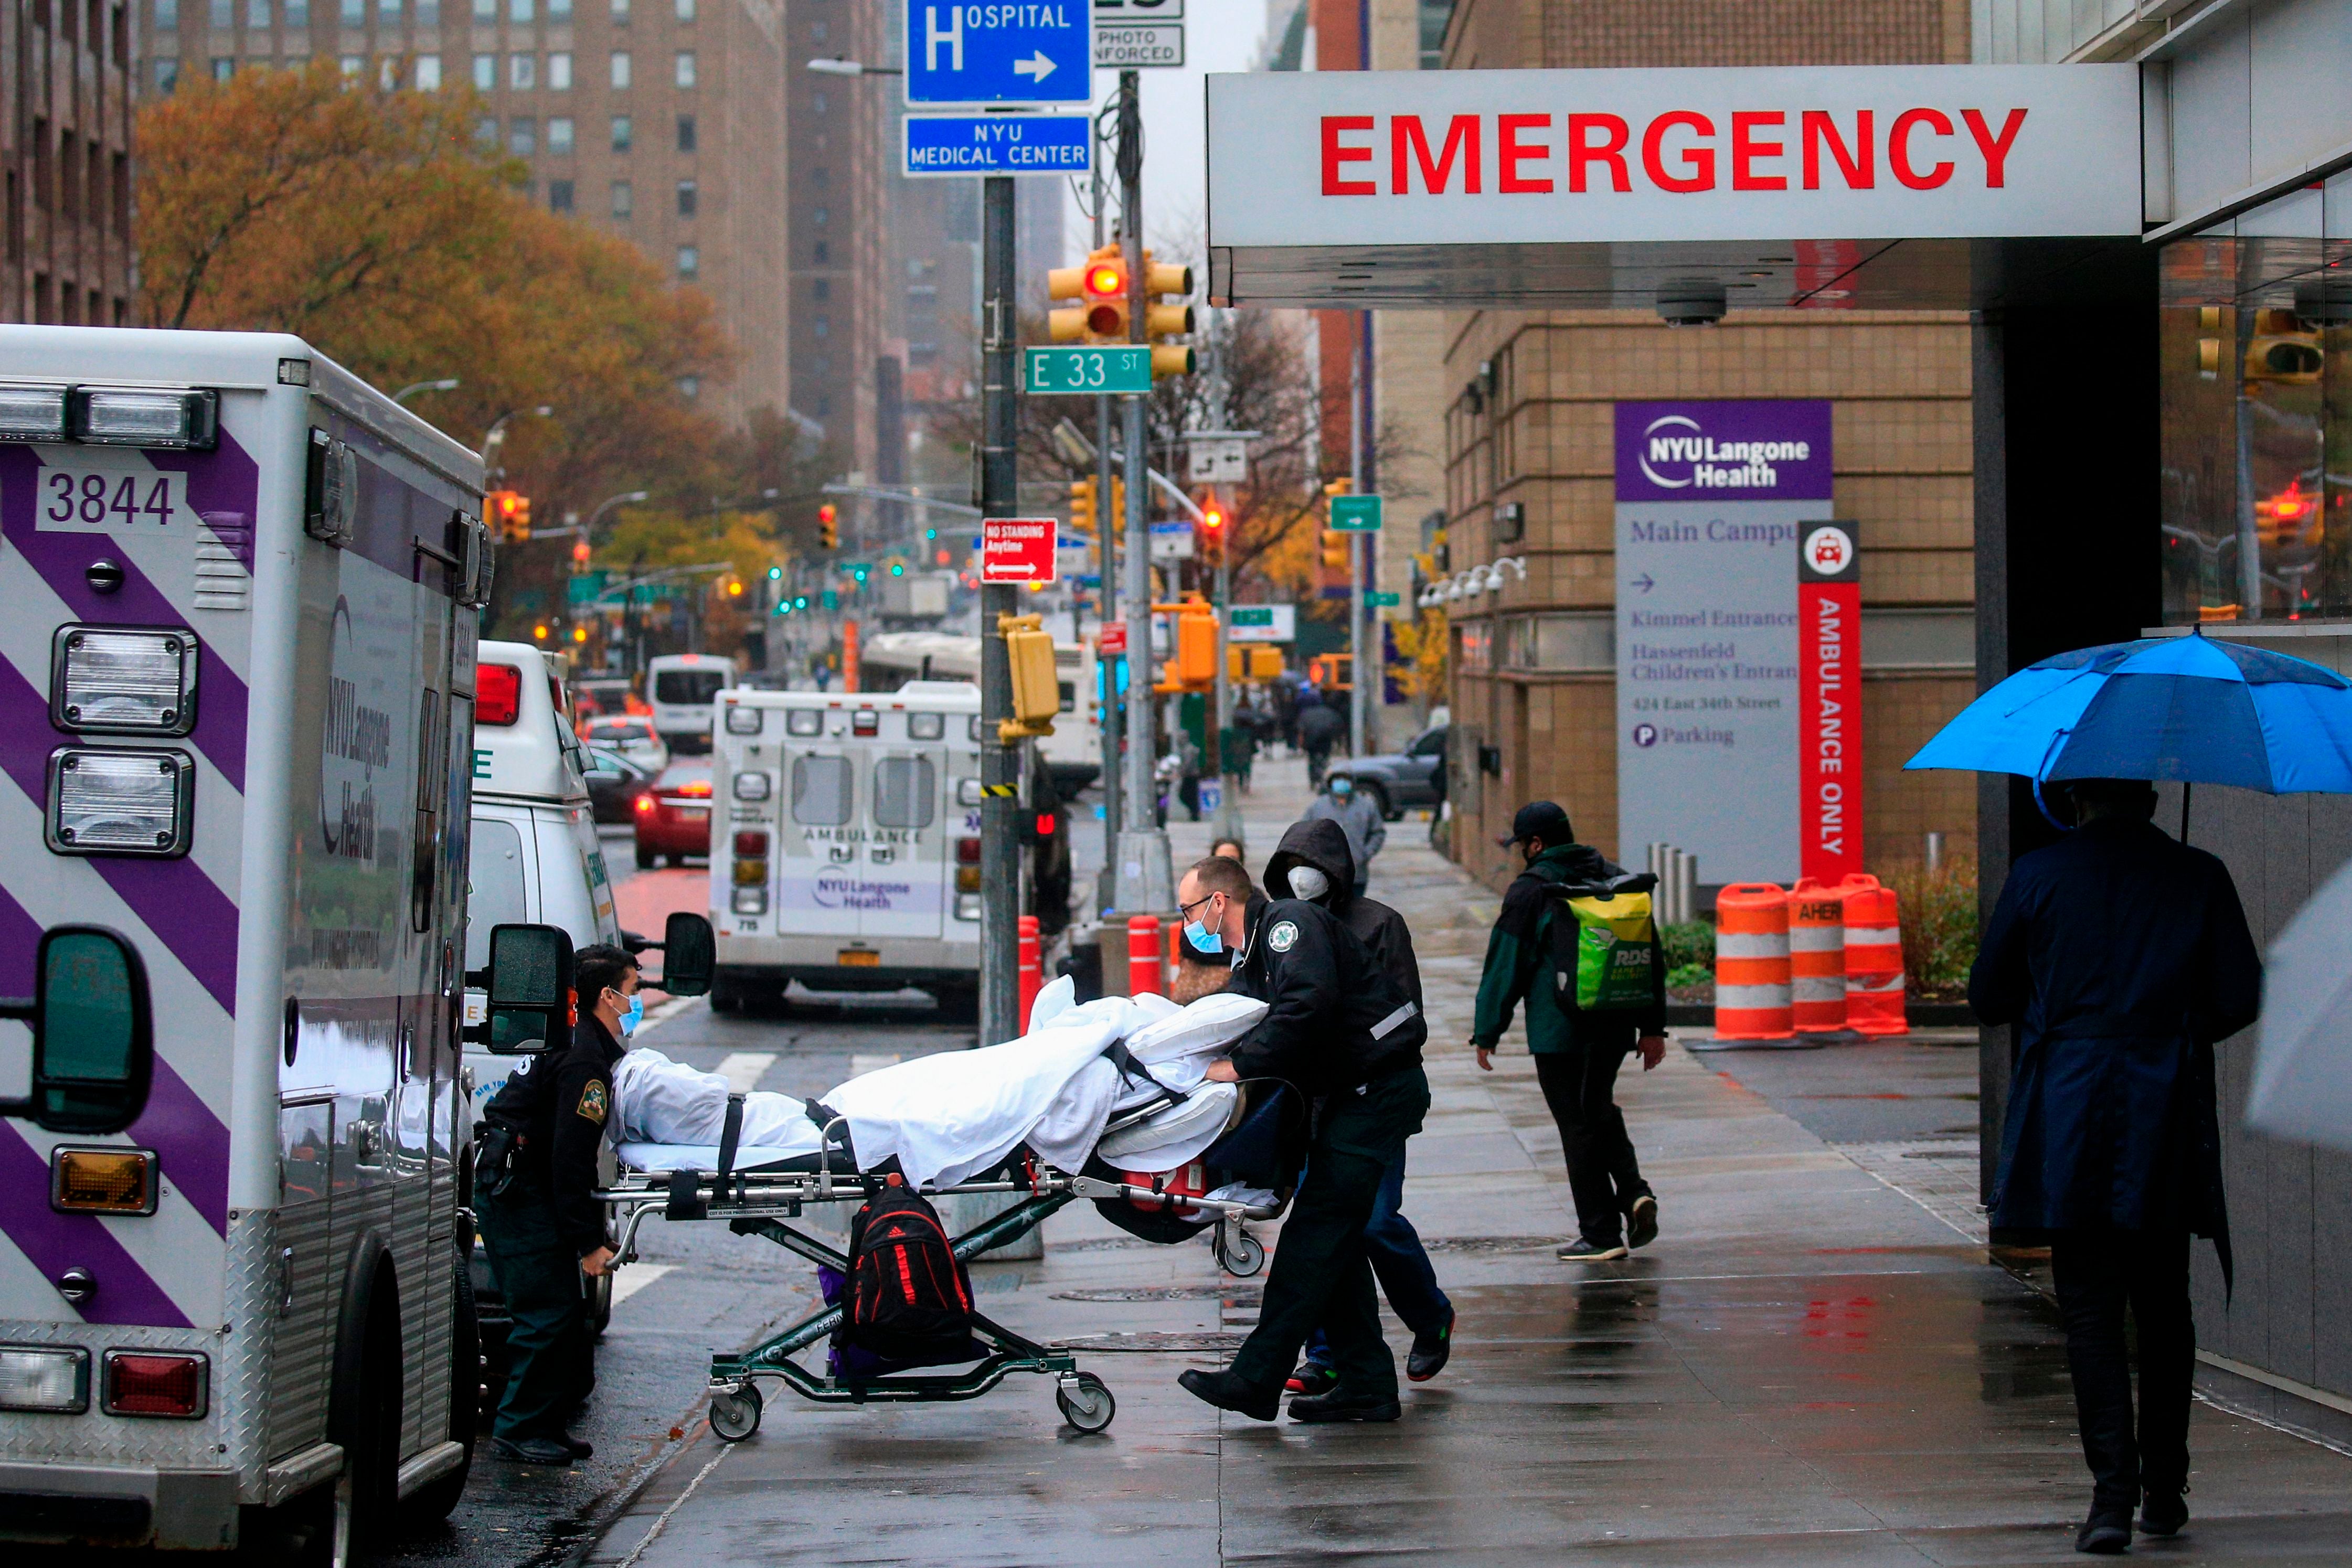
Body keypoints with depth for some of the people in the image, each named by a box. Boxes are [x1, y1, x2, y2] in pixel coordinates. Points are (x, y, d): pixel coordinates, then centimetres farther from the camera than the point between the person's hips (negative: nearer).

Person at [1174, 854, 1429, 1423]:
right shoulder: (1248, 964, 19)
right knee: (1334, 1240, 9)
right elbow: (1241, 1039, 13)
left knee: (1317, 1231, -12)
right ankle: (1367, 1386, 12)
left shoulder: (1289, 922, -11)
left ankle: (1256, 1380, -14)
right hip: (1354, 1095, 10)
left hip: (1380, 1090, -10)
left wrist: (1240, 1066, -24)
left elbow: (1309, 1002, -27)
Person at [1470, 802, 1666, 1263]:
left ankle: (1601, 1234, 1)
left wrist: (1486, 1033, -1)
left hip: (1558, 1030, -6)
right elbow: (1652, 957, 13)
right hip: (1616, 1027, 6)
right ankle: (1634, 1191, 3)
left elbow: (1505, 967, -7)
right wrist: (1652, 1026, 17)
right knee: (1599, 1109, 23)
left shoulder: (1530, 890, -8)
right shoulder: (1617, 879, 10)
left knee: (1578, 1126, -1)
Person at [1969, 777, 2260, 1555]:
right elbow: (2239, 1000, -1)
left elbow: (1988, 996, 4)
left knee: (2091, 1308, -1)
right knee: (2163, 1307, 14)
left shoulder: (2038, 876, -1)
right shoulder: (2199, 878, 1)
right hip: (2169, 1122, 2)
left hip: (2070, 1116, -1)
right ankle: (2164, 1489, 19)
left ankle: (2113, 1490, -13)